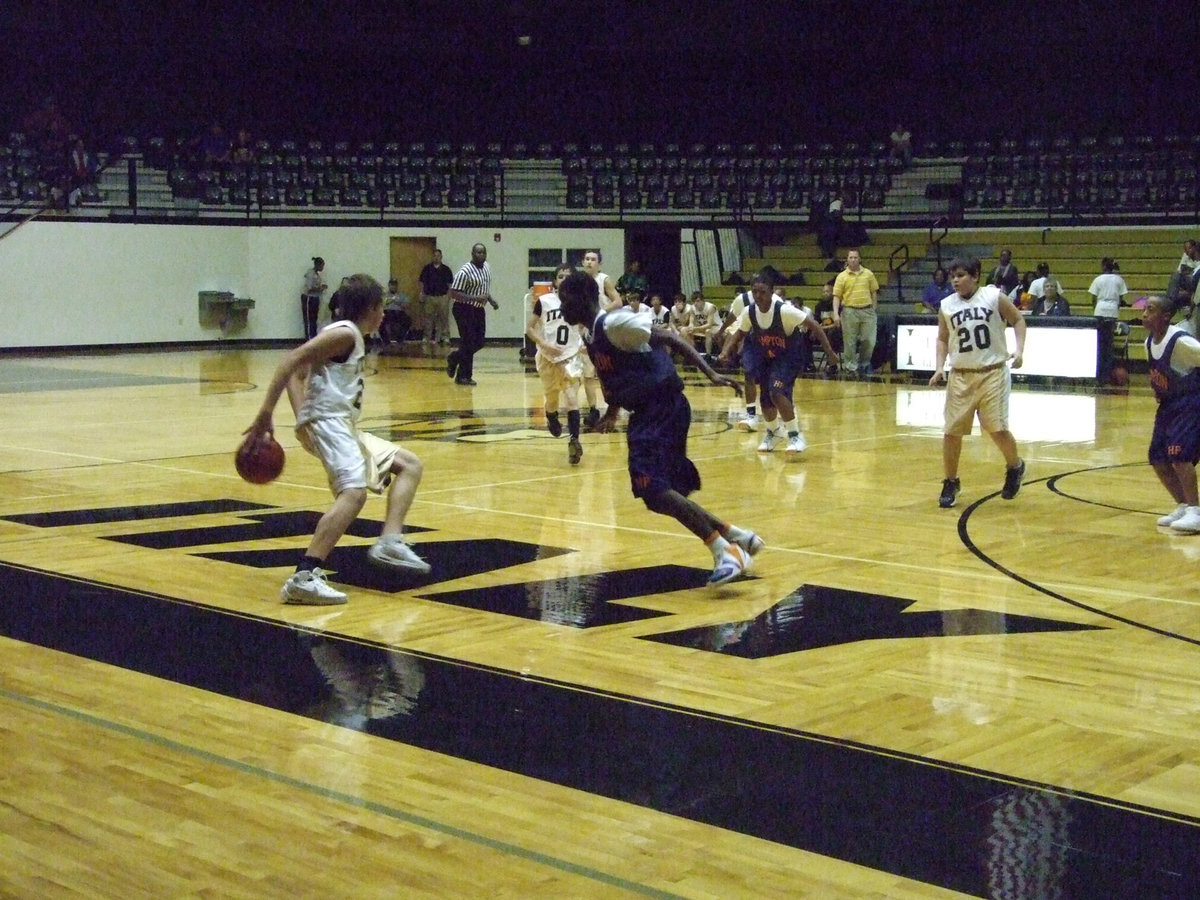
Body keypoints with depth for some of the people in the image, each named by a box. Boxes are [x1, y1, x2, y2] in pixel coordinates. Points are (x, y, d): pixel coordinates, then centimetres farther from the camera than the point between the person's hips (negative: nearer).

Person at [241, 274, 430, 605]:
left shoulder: (349, 337, 22)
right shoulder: (345, 333, -6)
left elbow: (297, 373, 22)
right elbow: (293, 360, -17)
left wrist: (303, 417, 10)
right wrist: (266, 413, -23)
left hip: (343, 424, 11)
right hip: (328, 420, -11)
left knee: (409, 465, 16)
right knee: (353, 492, -30)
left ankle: (389, 542, 0)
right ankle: (303, 578, -37)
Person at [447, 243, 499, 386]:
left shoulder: (486, 267, 7)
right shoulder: (465, 271, -19)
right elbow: (453, 293, -21)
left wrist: (491, 300, 9)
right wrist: (475, 298, -28)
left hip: (479, 310, 8)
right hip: (465, 310, -8)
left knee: (479, 342, 8)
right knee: (468, 343, -5)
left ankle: (454, 358, 30)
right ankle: (464, 376, 6)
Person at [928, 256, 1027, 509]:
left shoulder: (994, 297, -4)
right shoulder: (946, 306, 3)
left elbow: (1018, 320, 6)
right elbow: (943, 339, 12)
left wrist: (1019, 350, -8)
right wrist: (939, 367, -2)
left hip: (993, 373, -3)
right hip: (960, 376, 3)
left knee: (997, 429, -5)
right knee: (951, 432, -1)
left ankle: (1015, 467, 26)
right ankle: (951, 483, 18)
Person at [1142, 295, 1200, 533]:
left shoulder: (1181, 342, -23)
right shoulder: (1149, 342, 3)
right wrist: (1157, 389, 7)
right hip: (1168, 403, 9)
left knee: (1179, 453, -23)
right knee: (1157, 458, 7)